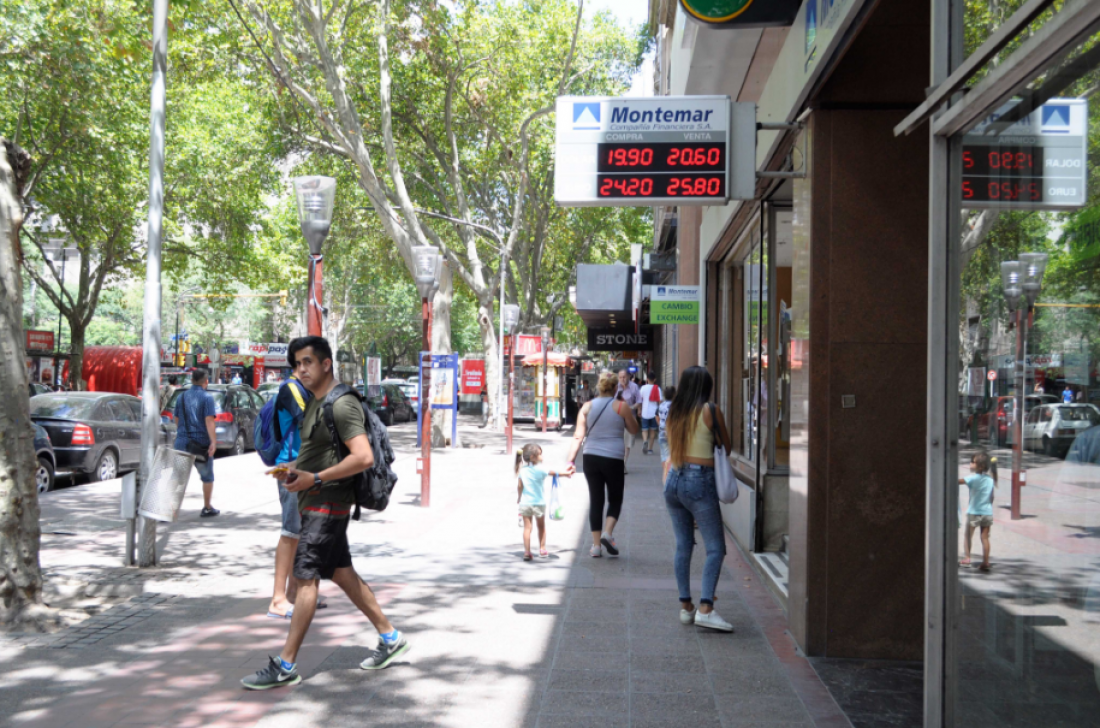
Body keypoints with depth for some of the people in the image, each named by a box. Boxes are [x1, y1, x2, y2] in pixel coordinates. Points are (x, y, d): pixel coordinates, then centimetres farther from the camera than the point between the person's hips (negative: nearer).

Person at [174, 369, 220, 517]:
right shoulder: (207, 398, -8)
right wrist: (213, 441, -22)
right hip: (201, 443, -4)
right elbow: (209, 421, -18)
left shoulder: (182, 397, 8)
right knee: (207, 477, 13)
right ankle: (207, 508, 21)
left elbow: (177, 419, 17)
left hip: (182, 442, 4)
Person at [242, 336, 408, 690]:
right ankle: (390, 638, 24)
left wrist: (314, 479, -22)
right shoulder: (313, 403, 16)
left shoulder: (341, 404, -15)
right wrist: (293, 471, 7)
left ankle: (285, 665, -5)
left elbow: (363, 457, -25)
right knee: (342, 573, 14)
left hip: (327, 503, -10)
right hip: (315, 503, 10)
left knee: (306, 578, -9)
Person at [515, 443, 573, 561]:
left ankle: (527, 552, -6)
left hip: (525, 502, 2)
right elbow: (554, 472, 1)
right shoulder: (540, 470, -11)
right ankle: (542, 549, 24)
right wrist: (566, 473, 16)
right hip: (538, 503, -2)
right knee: (541, 527, 17)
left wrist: (519, 497, 19)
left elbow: (520, 486, 4)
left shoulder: (522, 470, -1)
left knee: (527, 527, 1)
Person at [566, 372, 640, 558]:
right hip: (613, 459, -3)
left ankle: (596, 545, 8)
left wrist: (571, 459, 0)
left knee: (595, 500, 9)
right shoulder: (621, 406, -3)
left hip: (590, 458, 3)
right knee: (615, 499, 13)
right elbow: (634, 430, 9)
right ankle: (607, 533, -10)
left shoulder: (587, 407, 4)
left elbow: (578, 436, 0)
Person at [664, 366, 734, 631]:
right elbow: (726, 447, 6)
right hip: (699, 481, -6)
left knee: (683, 545, 12)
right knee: (715, 548, -3)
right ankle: (705, 608, -13)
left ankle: (685, 605, 15)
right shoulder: (710, 411, -5)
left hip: (673, 479, 6)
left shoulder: (673, 413, 10)